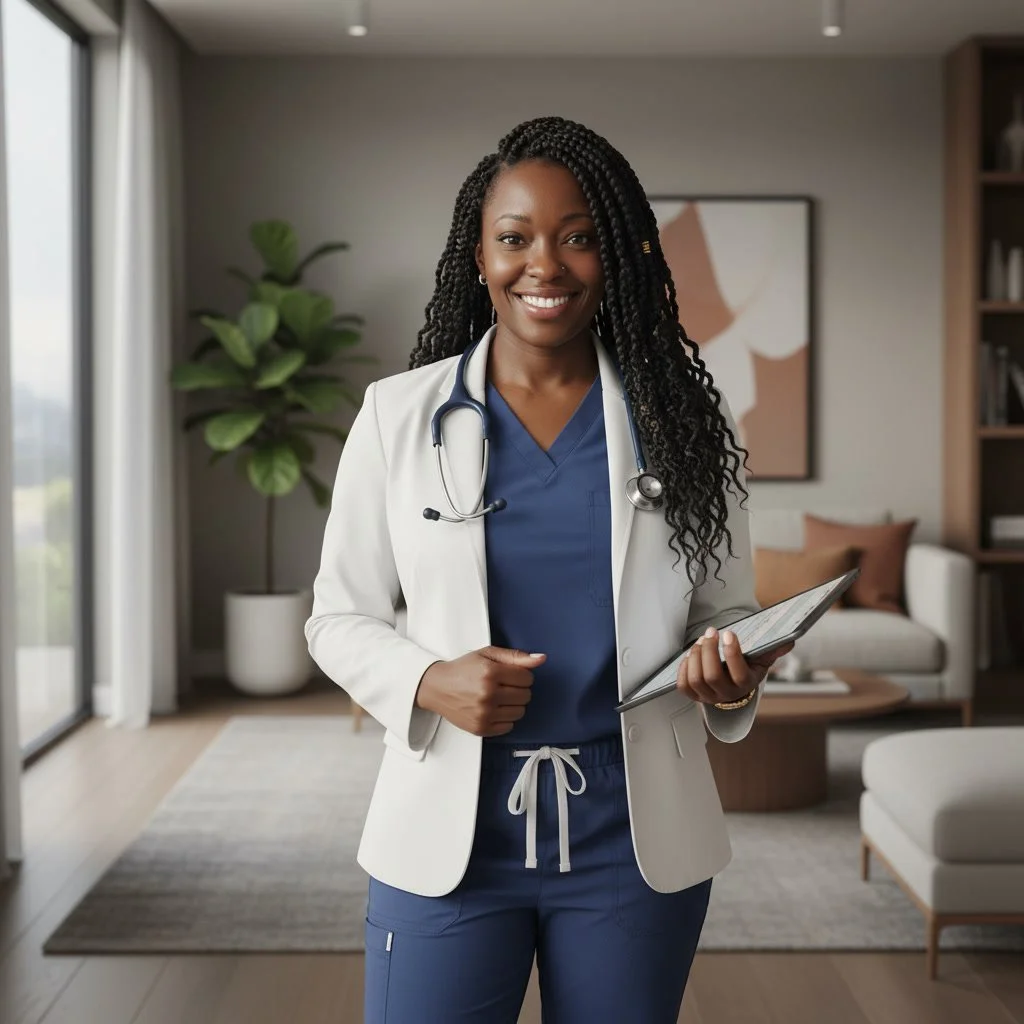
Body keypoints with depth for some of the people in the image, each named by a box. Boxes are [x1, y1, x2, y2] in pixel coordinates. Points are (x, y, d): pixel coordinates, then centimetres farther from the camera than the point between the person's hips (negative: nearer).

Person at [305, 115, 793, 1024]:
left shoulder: (678, 418, 0)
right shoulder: (398, 414, -2)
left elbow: (728, 610, 7)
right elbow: (341, 617, 3)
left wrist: (734, 675, -15)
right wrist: (429, 682, -17)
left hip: (635, 845, 1)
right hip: (448, 840, -1)